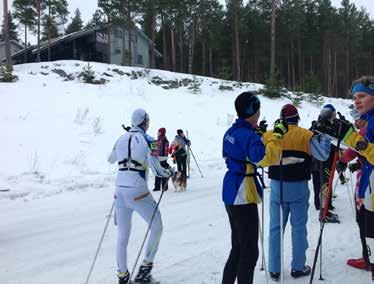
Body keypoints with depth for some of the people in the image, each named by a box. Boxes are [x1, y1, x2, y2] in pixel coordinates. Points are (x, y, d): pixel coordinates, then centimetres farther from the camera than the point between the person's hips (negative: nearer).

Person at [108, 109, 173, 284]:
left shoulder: (121, 139, 7)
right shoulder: (148, 141, -8)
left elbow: (110, 159, 24)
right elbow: (157, 170, -14)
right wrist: (170, 173, 7)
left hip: (120, 192, 6)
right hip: (138, 193, -5)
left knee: (122, 235, 16)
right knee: (156, 227, 15)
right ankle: (144, 270, 15)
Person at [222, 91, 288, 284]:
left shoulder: (231, 132, 7)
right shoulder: (248, 135, -20)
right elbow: (265, 157, -35)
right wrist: (277, 134, -25)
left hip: (231, 194, 10)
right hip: (243, 197, -10)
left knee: (238, 247, 22)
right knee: (249, 251, 0)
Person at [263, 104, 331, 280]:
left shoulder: (269, 135, -1)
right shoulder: (306, 135, -6)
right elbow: (322, 155, -3)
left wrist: (259, 133, 18)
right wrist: (324, 135, 10)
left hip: (277, 186, 2)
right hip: (298, 187, -1)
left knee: (275, 228, 10)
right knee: (298, 228, 11)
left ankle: (274, 270, 16)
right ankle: (298, 267, 21)